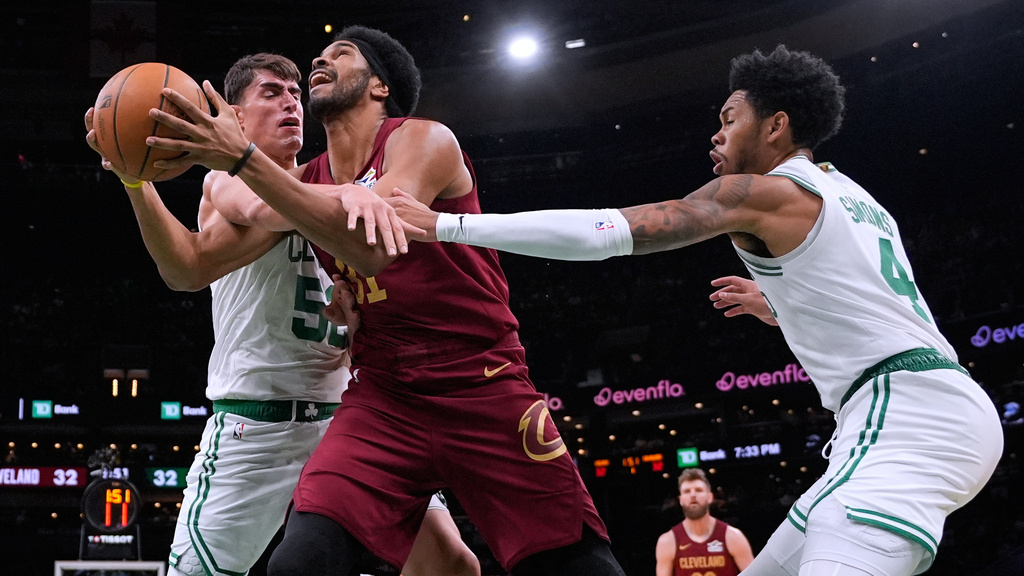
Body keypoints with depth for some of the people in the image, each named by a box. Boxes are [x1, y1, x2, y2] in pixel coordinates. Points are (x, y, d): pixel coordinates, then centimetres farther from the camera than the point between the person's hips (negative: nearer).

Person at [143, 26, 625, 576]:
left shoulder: (424, 139, -7)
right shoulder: (305, 183, 11)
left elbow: (370, 248, -26)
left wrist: (242, 159, -29)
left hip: (485, 390, -3)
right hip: (382, 396, 4)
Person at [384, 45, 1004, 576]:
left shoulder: (761, 191, -3)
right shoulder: (856, 199, 24)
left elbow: (605, 232, -11)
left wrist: (444, 225, -10)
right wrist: (776, 306, 36)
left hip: (907, 417, -10)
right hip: (932, 411, 10)